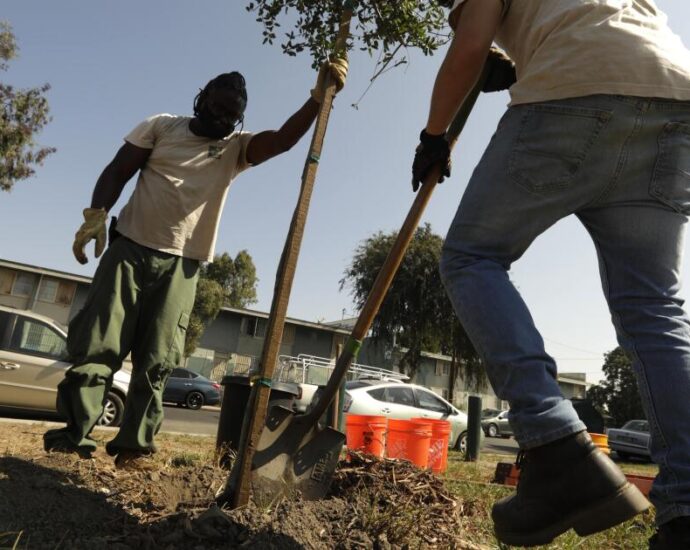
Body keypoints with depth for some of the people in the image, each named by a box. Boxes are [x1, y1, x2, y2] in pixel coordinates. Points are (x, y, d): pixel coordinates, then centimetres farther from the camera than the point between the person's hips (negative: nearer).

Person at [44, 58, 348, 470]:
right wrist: (96, 213, -12)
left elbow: (284, 139, -9)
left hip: (182, 265, 0)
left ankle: (134, 445, 5)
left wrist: (319, 97, -23)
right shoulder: (162, 126, 9)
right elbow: (117, 172, 5)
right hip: (130, 247, 0)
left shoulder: (237, 148, 9)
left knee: (156, 361, -1)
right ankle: (75, 433, 5)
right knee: (99, 344, -2)